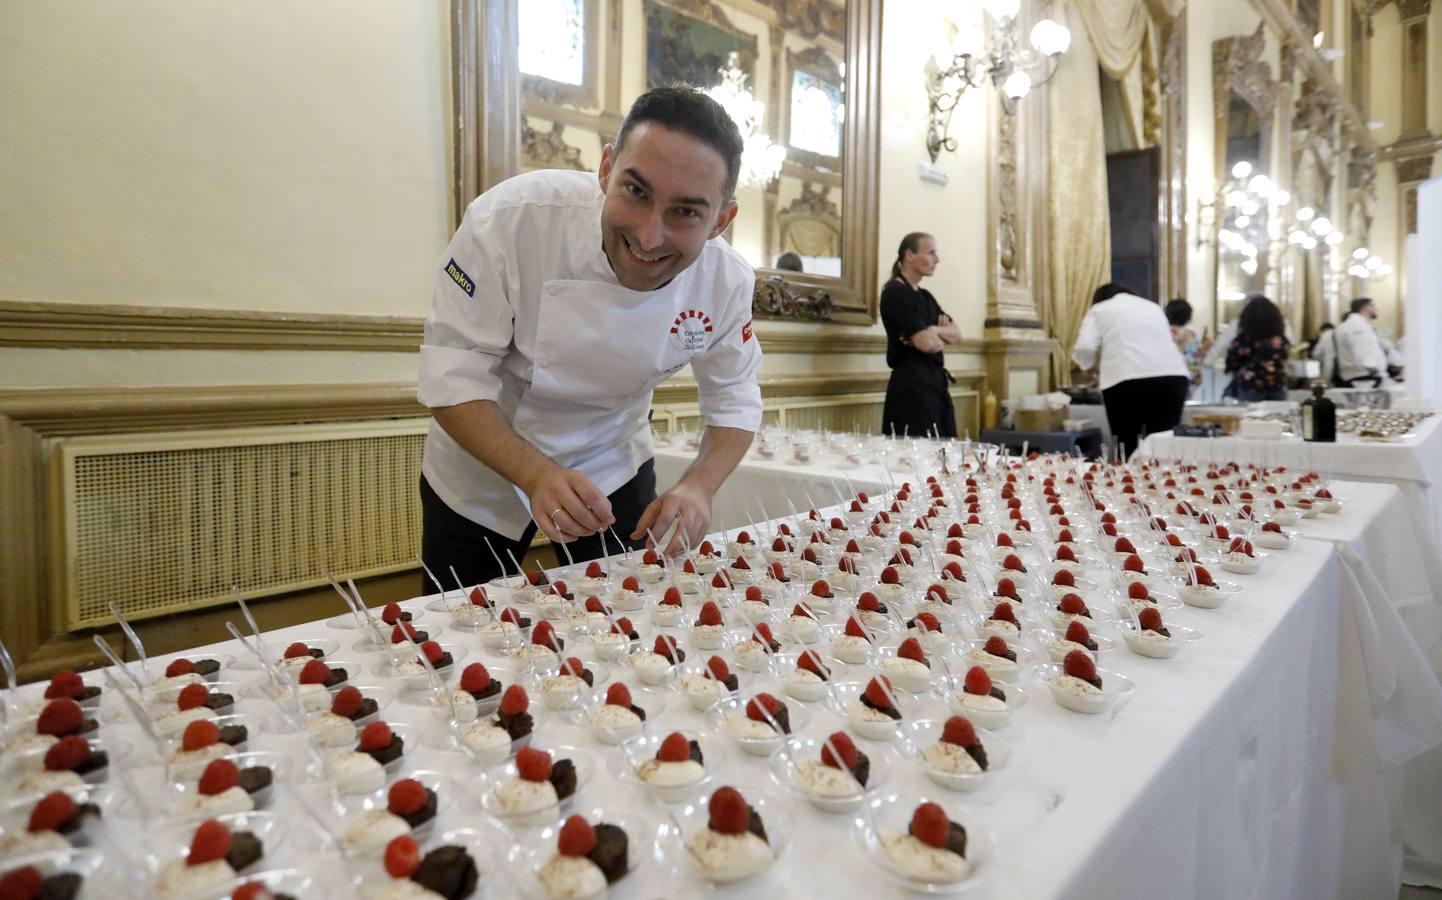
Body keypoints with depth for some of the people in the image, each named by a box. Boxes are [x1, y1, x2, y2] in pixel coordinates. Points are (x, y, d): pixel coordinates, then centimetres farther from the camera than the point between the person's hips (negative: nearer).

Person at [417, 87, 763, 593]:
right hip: (481, 472, -1)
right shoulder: (512, 219, -30)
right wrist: (534, 474, -38)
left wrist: (699, 486, -26)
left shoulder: (727, 282, -20)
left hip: (614, 473, 2)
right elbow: (452, 379, -24)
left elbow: (734, 401, -7)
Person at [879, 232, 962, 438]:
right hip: (911, 384, -9)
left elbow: (956, 334, 10)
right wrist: (942, 337, 3)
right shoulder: (895, 293, -11)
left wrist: (933, 331, -11)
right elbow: (926, 343, -19)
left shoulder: (925, 296, 17)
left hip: (936, 382, 9)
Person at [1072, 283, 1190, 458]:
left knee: (1127, 449, 1)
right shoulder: (1153, 306, 31)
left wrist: (1088, 365, 20)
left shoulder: (1099, 310, 17)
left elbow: (1084, 347, 1)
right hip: (1172, 375, 4)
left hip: (1127, 379, -4)